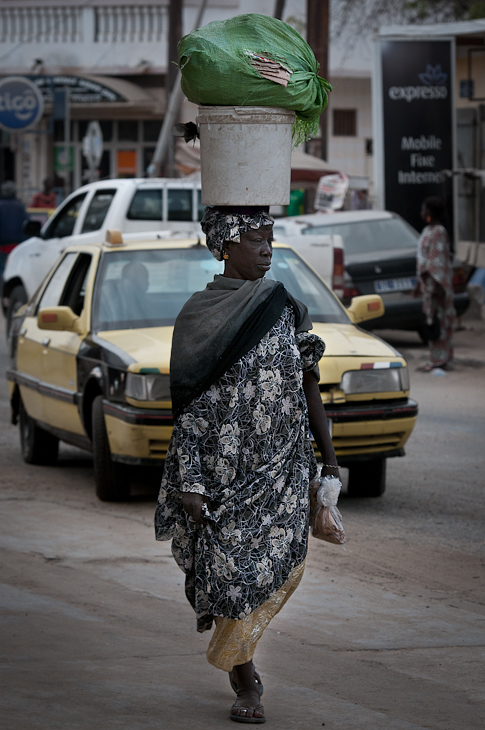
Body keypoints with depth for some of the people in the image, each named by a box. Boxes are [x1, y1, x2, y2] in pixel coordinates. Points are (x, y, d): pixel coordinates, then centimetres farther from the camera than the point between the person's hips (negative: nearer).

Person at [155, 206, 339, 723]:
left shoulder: (286, 310, 8)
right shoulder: (197, 318, -1)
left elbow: (309, 388, 12)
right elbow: (188, 409, -2)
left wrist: (329, 459, 10)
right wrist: (190, 485, -7)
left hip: (283, 467, 2)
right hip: (224, 464, -2)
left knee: (279, 564, -9)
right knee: (230, 569, -2)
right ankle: (246, 684, 16)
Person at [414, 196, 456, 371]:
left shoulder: (438, 232, -16)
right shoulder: (428, 231, 15)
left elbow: (439, 260, -20)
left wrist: (437, 284, -23)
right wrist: (420, 283, 24)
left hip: (436, 281, -10)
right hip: (428, 282, 10)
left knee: (437, 320, -7)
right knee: (432, 319, 11)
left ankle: (439, 359, -5)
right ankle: (436, 359, 16)